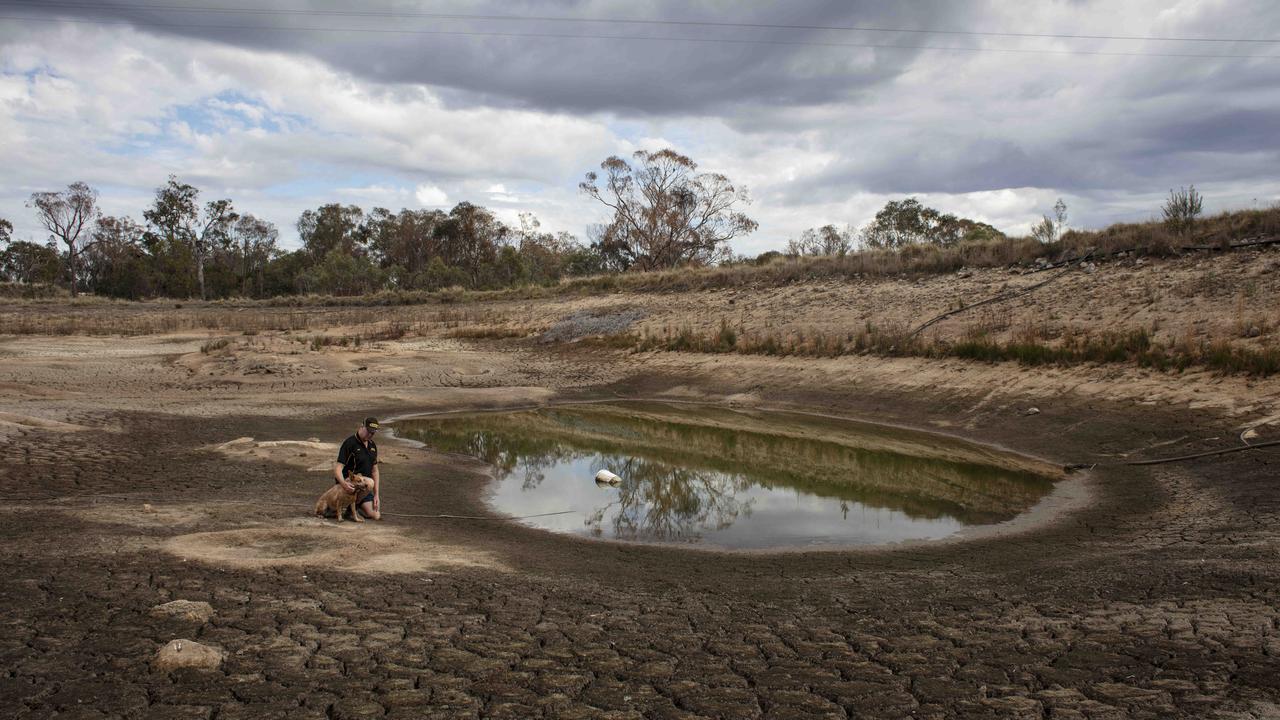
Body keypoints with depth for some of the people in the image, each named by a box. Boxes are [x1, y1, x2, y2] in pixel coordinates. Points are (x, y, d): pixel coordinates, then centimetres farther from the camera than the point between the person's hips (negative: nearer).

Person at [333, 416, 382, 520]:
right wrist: (343, 483, -40)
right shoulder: (349, 443, -14)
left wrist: (376, 495, 7)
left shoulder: (372, 445, 9)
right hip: (350, 485, -7)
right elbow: (338, 468, -21)